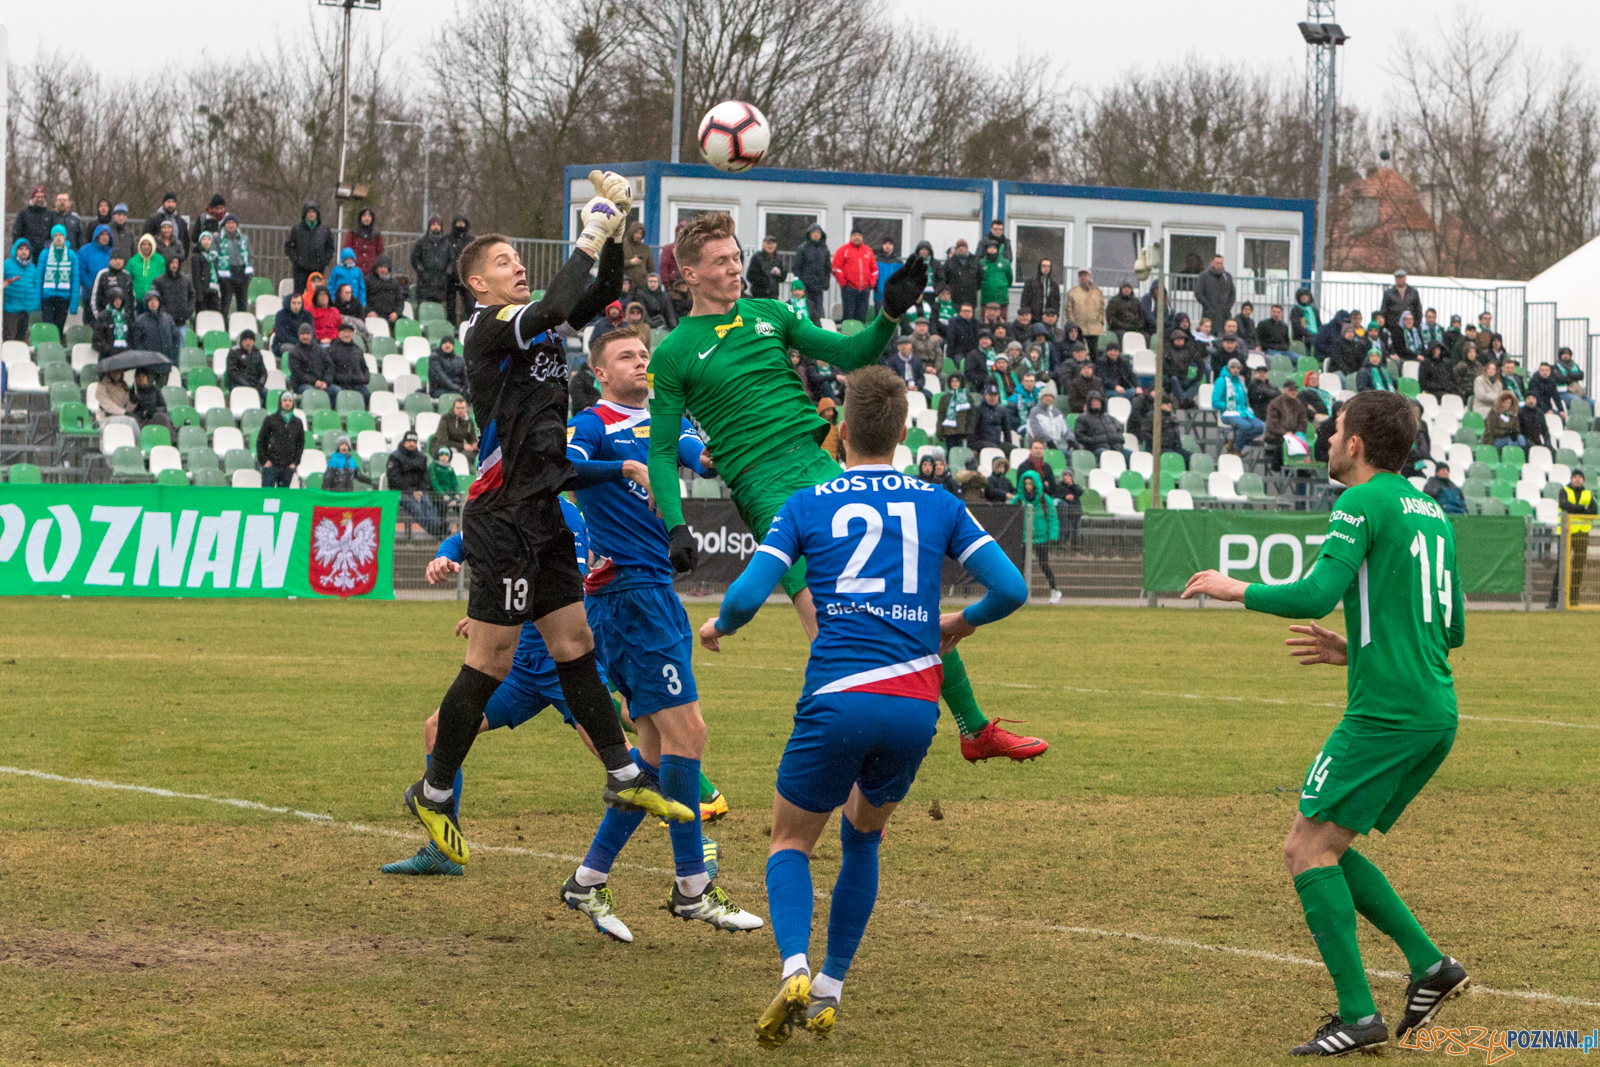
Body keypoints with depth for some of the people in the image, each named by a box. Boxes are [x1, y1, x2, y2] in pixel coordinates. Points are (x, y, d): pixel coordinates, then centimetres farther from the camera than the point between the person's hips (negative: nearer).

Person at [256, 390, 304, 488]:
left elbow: (300, 443, 14)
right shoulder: (270, 420, 2)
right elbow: (261, 441, 3)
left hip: (288, 466, 2)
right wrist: (264, 460, -5)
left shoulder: (297, 423, 10)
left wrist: (295, 462, 4)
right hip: (271, 465, -2)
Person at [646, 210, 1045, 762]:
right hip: (765, 487, -5)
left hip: (820, 465, 5)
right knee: (823, 614, -21)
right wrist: (676, 526, -11)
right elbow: (661, 450, 1)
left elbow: (848, 354, 17)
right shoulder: (673, 354, 1)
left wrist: (890, 315, -1)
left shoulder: (766, 314, 14)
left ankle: (974, 727, 10)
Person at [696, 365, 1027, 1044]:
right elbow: (1011, 589, 6)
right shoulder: (937, 504, 11)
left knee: (791, 841, 15)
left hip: (838, 701, -2)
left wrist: (718, 626, 19)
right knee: (863, 836, 26)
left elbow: (747, 596, -3)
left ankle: (794, 969, -13)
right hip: (916, 702, 2)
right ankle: (829, 993, 20)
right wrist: (963, 622, 27)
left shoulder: (807, 505, 6)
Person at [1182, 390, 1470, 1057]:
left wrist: (1235, 590, -4)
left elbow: (1317, 594, -19)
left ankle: (1358, 1016, -8)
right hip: (1436, 713, 9)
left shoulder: (1364, 503, -8)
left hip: (1385, 713, -9)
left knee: (1308, 851, -4)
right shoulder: (1431, 510, 18)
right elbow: (1453, 629, 21)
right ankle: (1429, 965, 10)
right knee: (1324, 849, 17)